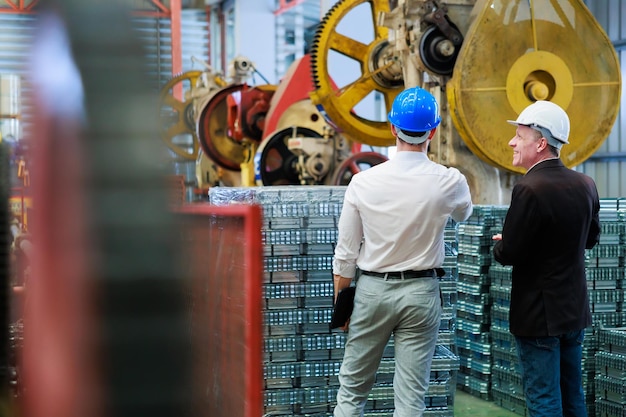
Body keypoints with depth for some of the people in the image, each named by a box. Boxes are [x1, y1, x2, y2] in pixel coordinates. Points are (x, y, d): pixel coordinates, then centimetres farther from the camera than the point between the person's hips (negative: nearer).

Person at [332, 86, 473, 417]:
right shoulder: (450, 182, -9)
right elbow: (464, 214, 16)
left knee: (352, 389, 11)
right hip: (420, 291, 0)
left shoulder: (363, 182, -9)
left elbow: (345, 254, -3)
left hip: (372, 289, 0)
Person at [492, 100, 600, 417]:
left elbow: (509, 254, -20)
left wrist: (499, 245, 1)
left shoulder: (529, 190, -22)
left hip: (539, 314, -7)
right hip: (575, 310, 7)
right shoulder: (585, 185, 1)